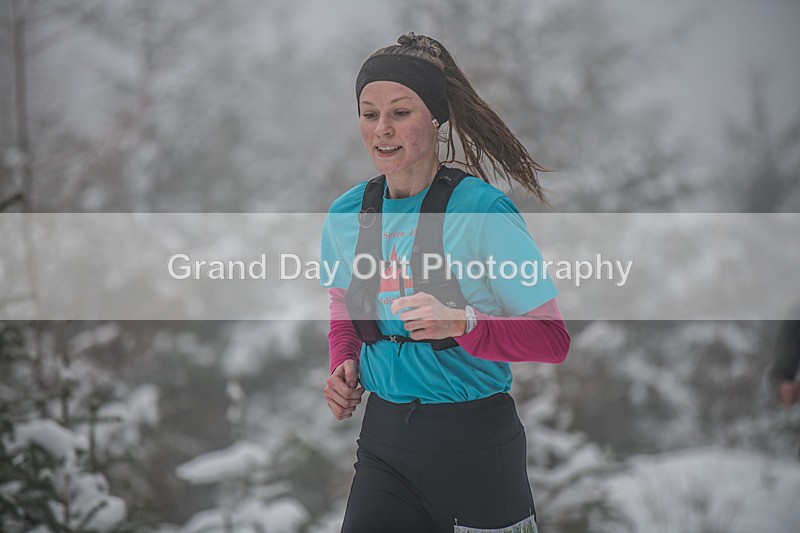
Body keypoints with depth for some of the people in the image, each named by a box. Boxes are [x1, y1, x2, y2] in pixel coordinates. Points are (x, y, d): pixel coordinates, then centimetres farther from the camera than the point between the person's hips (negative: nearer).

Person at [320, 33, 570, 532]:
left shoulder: (483, 210, -13)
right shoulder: (346, 214, 4)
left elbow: (552, 338, -13)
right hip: (383, 440, 4)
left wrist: (463, 323, -28)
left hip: (476, 445, -4)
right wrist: (343, 367, 2)